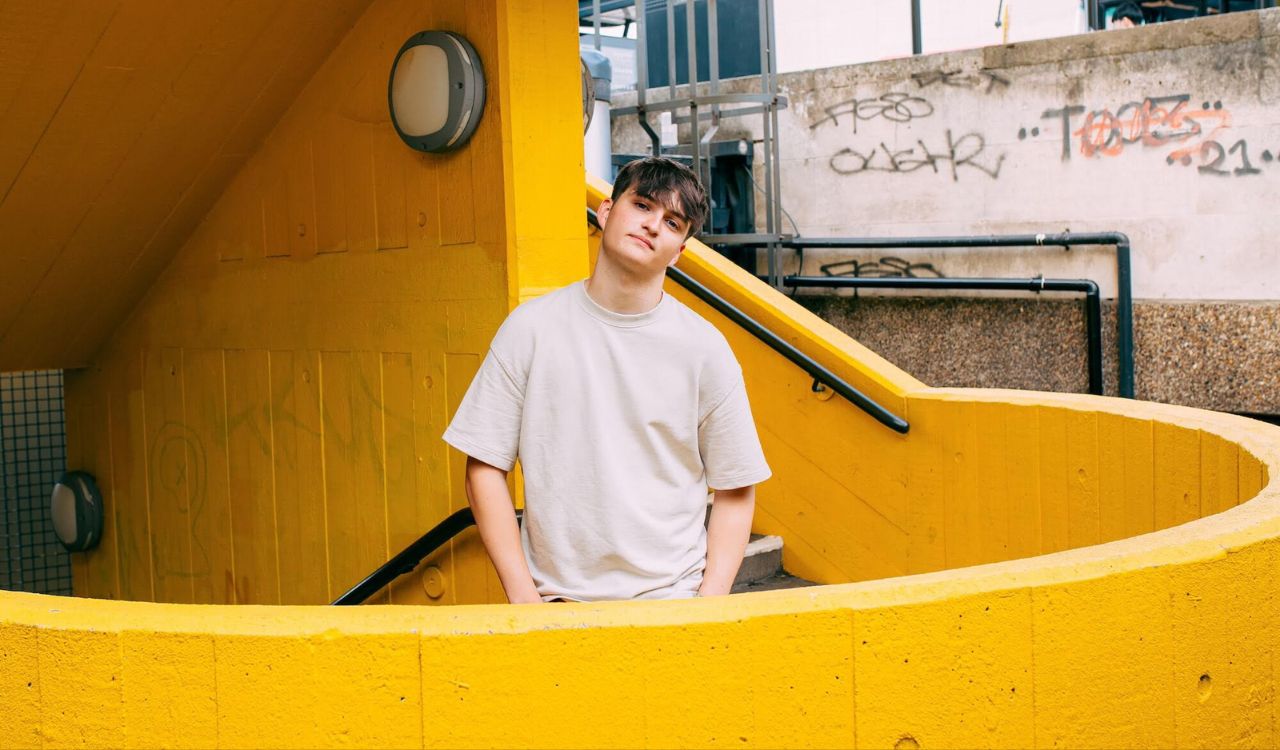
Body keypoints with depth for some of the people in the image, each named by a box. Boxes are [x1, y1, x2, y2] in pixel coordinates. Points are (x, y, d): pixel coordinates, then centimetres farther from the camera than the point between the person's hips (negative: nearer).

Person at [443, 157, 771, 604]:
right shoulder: (531, 328, 0)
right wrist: (523, 598, -4)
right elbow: (485, 469, 2)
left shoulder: (704, 348, 0)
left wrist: (708, 605, -5)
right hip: (556, 596, 0)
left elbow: (735, 489, 5)